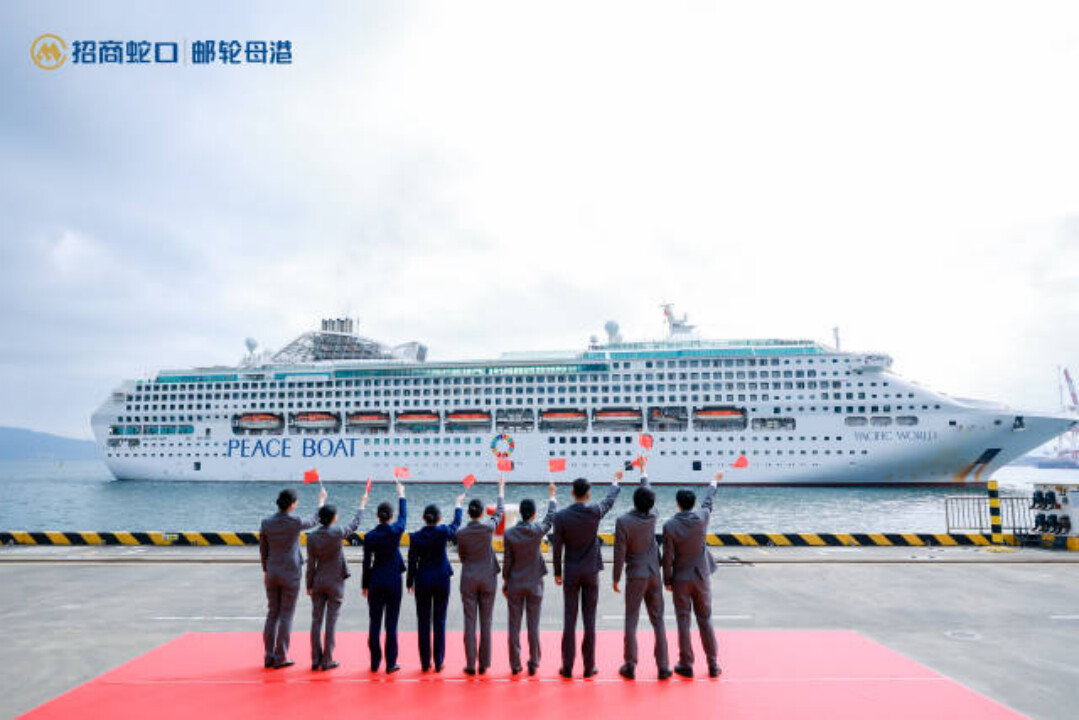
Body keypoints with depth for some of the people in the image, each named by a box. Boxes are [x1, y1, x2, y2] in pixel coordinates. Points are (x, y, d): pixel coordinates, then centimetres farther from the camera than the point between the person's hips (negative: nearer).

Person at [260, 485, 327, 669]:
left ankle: (268, 656, 18)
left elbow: (263, 550, 6)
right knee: (286, 616, 4)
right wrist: (322, 500, 22)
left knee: (272, 614, 13)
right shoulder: (295, 522, -15)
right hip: (290, 574, -4)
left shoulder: (266, 523, -4)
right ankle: (280, 658, 9)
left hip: (272, 573, 4)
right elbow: (314, 520, 7)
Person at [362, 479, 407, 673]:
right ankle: (391, 664, 7)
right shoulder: (396, 531, -9)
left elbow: (367, 563, 0)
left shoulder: (369, 536, -5)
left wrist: (365, 585, 11)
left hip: (375, 582, 2)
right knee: (391, 624, 4)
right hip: (393, 581, -2)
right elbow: (403, 516, 12)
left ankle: (375, 662, 16)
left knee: (374, 623, 10)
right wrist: (401, 494, 26)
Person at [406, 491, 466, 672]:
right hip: (442, 580, -1)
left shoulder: (415, 536, -7)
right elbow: (457, 523, 12)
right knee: (440, 621, 6)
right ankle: (438, 663, 9)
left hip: (423, 581, 1)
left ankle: (425, 663, 12)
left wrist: (410, 582, 11)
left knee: (423, 622, 8)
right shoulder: (443, 532, -9)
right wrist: (458, 504, 28)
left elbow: (412, 561, -1)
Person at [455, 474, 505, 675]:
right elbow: (499, 511, 9)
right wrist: (501, 488, 21)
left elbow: (461, 557, 6)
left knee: (470, 622, 5)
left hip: (469, 578, 0)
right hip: (488, 577, 0)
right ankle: (484, 664, 11)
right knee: (486, 621, 7)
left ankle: (471, 665, 7)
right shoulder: (489, 527, -9)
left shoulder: (461, 533, -6)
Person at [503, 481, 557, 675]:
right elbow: (551, 517, 8)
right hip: (534, 584, -1)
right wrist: (552, 496, 21)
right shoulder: (538, 530, -12)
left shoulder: (509, 533, -9)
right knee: (533, 625, 7)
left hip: (515, 584, 1)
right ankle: (533, 664, 13)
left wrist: (505, 582, 10)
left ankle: (515, 664, 13)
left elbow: (506, 561, -2)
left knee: (514, 625, 8)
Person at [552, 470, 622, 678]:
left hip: (571, 573, 0)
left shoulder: (561, 516, -9)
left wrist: (557, 573, 8)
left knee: (569, 620, 4)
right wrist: (616, 480, 31)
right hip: (591, 572, 0)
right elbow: (610, 499, 13)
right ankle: (589, 667, 11)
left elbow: (557, 547, -4)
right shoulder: (595, 512, -9)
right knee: (589, 619, 6)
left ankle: (567, 667, 9)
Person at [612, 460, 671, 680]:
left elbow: (619, 553, -13)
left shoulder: (623, 521, -17)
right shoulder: (652, 515, -5)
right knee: (658, 620, 10)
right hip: (654, 574, 4)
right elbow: (648, 491, 15)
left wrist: (616, 578, -1)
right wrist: (643, 471, 31)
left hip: (635, 576, -4)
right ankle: (663, 667, 13)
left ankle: (630, 666, 10)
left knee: (631, 621, 6)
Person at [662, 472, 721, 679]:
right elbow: (708, 501, 13)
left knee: (683, 622, 6)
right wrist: (714, 482, 31)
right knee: (705, 620, 13)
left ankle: (686, 665, 12)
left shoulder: (669, 526, -15)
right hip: (701, 577, 2)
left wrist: (667, 581, 1)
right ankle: (713, 665, 18)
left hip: (680, 579, -2)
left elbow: (668, 557, -11)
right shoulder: (702, 517, -9)